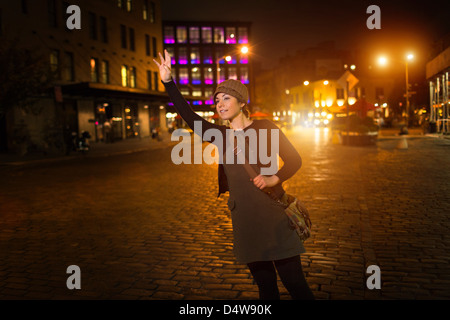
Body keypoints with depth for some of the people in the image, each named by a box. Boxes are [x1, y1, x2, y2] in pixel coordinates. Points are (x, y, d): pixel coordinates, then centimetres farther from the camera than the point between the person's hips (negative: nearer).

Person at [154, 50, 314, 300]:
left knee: (294, 283, -1)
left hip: (273, 216, -4)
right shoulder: (220, 135, 10)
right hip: (243, 220, 4)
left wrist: (274, 179, -18)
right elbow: (187, 115, 8)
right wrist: (168, 81, 1)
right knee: (265, 285, 13)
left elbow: (294, 160, 0)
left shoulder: (264, 128, -1)